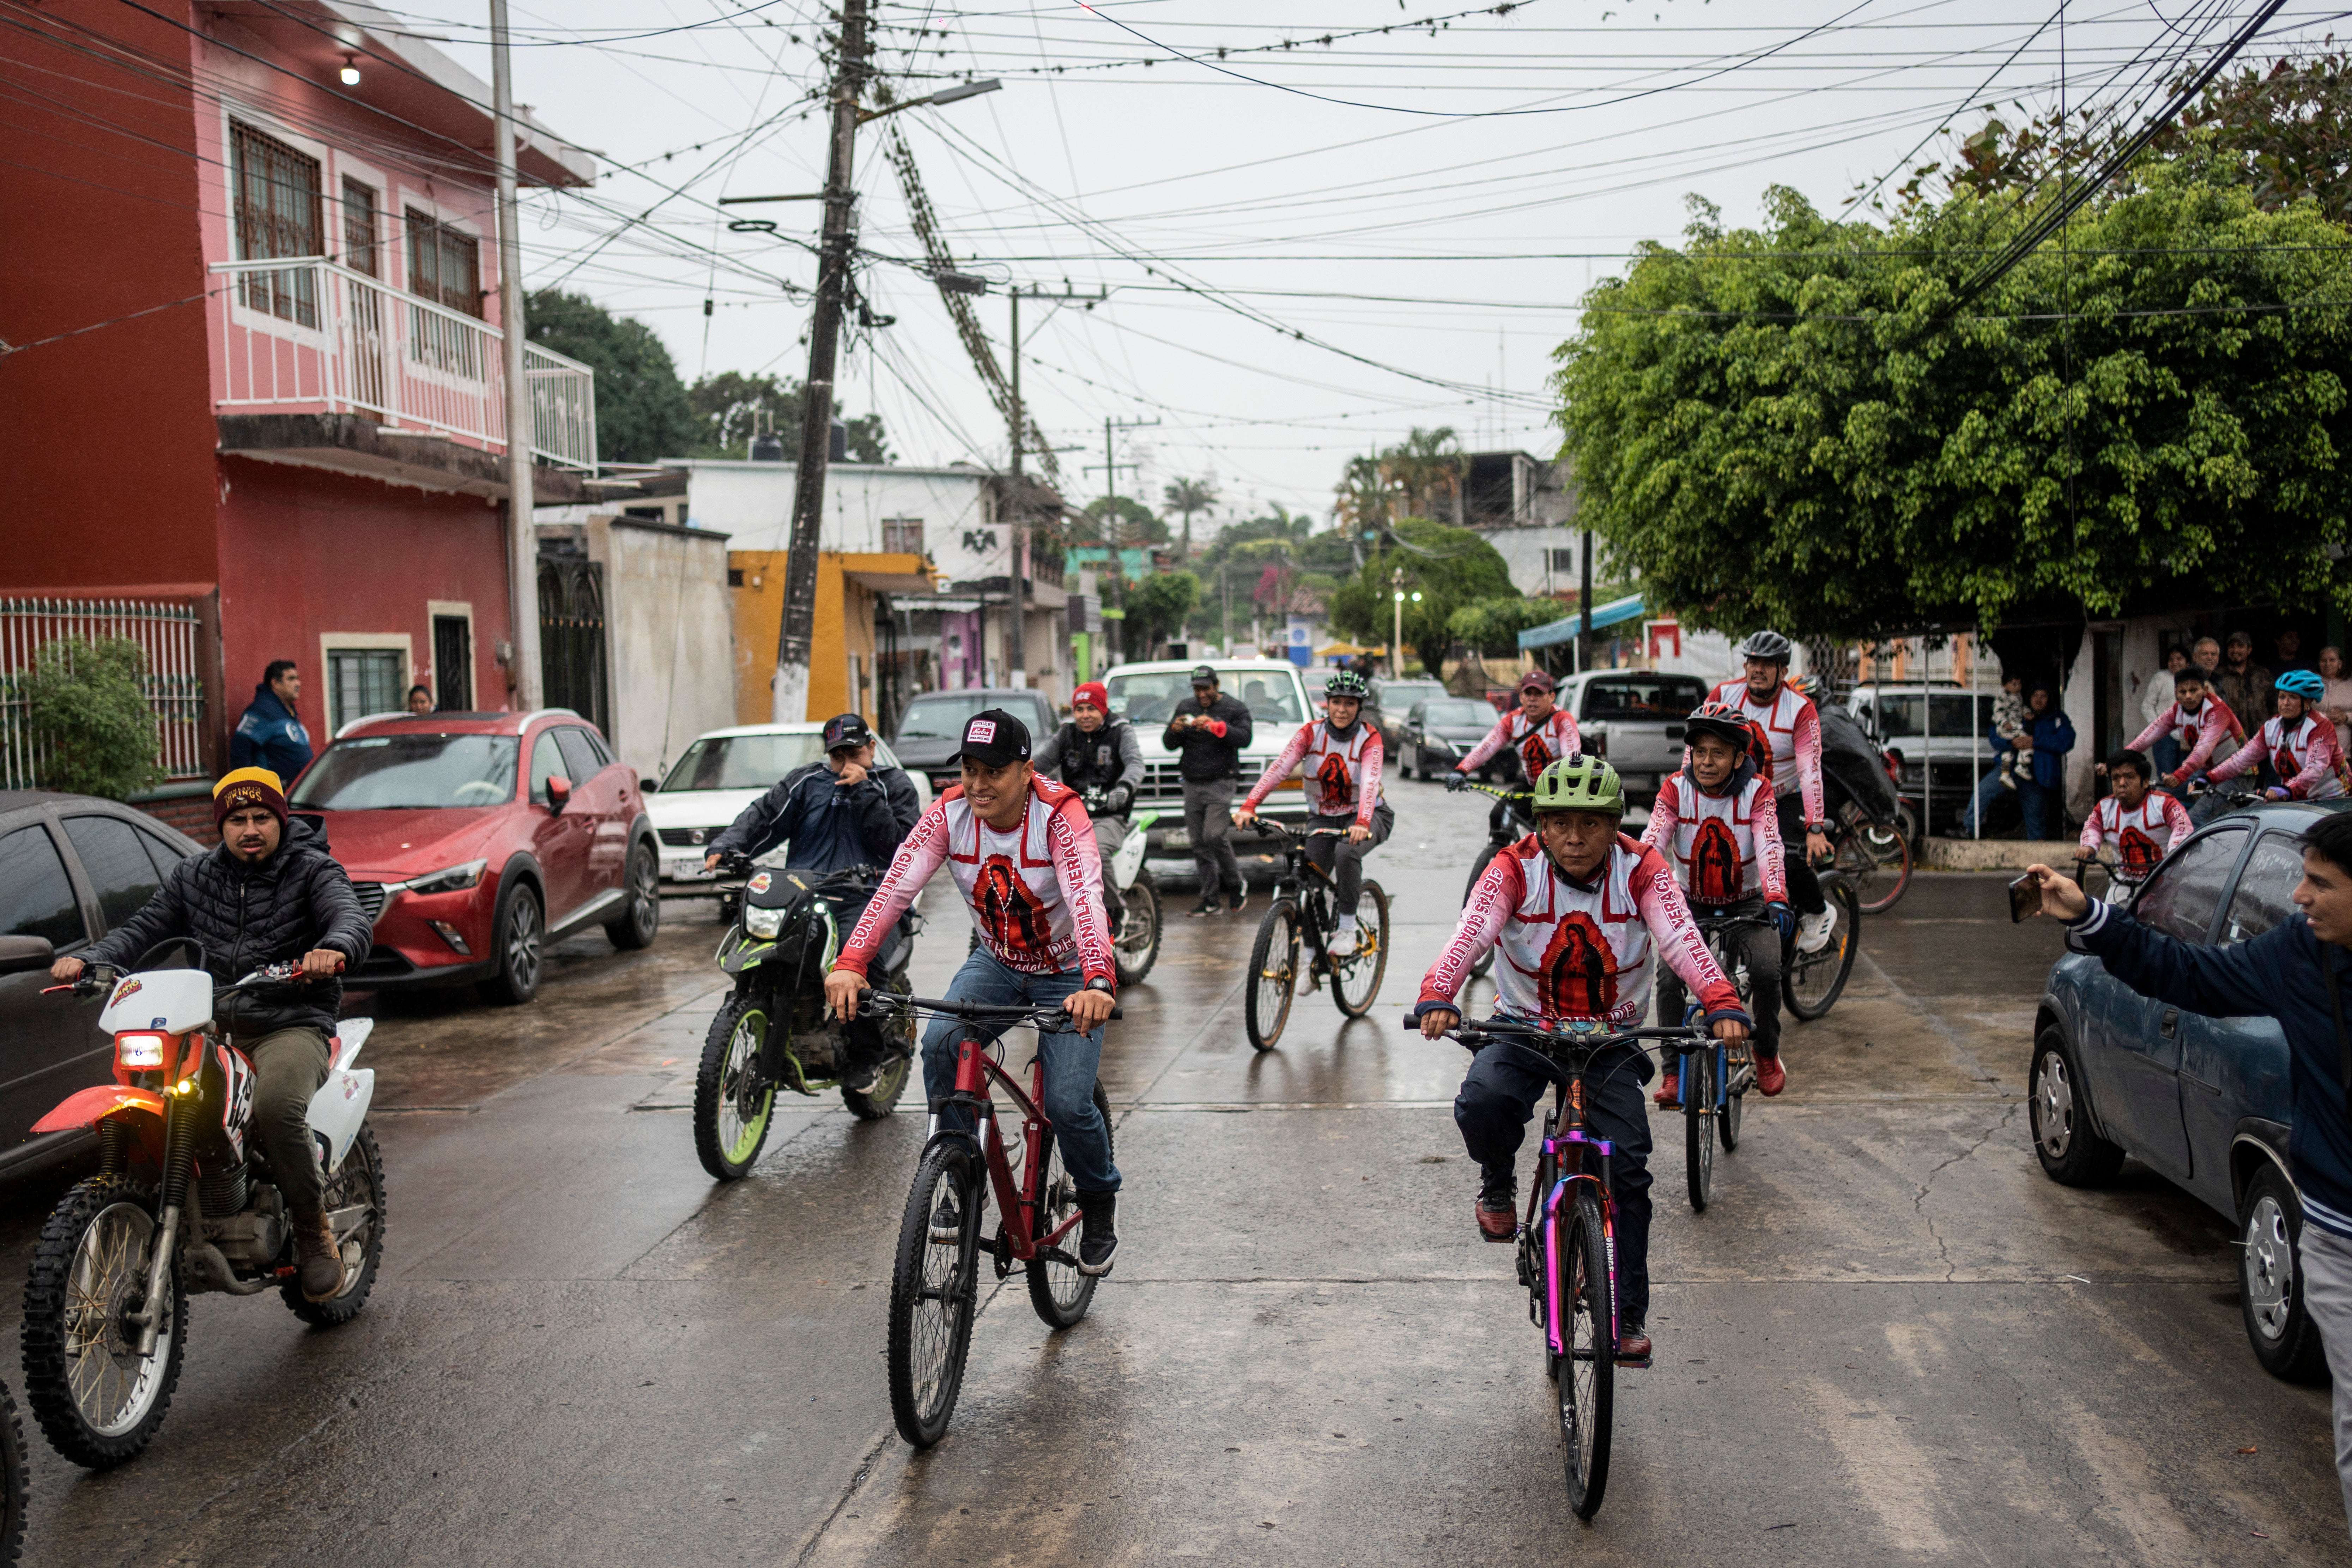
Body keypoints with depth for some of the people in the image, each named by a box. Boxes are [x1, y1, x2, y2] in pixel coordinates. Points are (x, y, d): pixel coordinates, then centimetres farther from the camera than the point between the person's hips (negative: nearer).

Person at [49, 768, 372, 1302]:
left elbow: (354, 918, -17)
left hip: (293, 1027, -5)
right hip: (214, 1029, 5)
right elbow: (143, 927, 14)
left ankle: (315, 1232, -14)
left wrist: (333, 949, -41)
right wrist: (89, 960, -6)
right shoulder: (194, 877, 15)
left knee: (275, 1106, -34)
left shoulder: (313, 871, 0)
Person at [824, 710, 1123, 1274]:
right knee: (941, 1043, -25)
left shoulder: (1059, 814, -27)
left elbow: (1085, 897, -42)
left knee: (1067, 1103, -16)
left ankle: (1100, 1202, 17)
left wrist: (1098, 982, -59)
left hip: (1067, 973, -3)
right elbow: (896, 887, -26)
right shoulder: (950, 812, -17)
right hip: (996, 961, 4)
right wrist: (850, 964, -40)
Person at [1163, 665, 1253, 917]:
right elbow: (1169, 745, 10)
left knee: (1215, 837, -17)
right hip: (1192, 784, 5)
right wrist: (1174, 731, -14)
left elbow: (1244, 738, -15)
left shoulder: (1234, 709, 3)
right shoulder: (1185, 708, 15)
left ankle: (1236, 884, 3)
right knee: (1199, 844, 2)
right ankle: (1210, 899, 7)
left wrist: (1216, 727, -29)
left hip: (1220, 783, -4)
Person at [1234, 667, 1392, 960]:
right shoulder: (1311, 732, -8)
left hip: (1363, 817, -3)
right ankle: (1316, 957, 4)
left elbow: (1369, 782, -31)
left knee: (1346, 851, -35)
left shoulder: (1369, 739, -14)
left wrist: (1362, 823, -50)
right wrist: (1249, 806, -35)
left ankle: (1347, 928, -19)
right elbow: (1279, 767, -21)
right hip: (1322, 817, 3)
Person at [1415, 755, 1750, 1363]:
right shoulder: (1515, 870, -15)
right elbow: (1471, 932, -31)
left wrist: (1722, 1005, -48)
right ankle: (1498, 1186, 5)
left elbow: (1682, 939, -29)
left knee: (1627, 1166, -9)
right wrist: (1437, 996, -51)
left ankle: (1629, 1314, 7)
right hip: (1523, 1028, -1)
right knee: (1482, 1102, -30)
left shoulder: (1642, 872, -13)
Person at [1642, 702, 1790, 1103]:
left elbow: (1770, 849, -27)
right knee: (1669, 978, -22)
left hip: (1747, 903, -1)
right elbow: (1652, 842, -24)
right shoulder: (1675, 789, -12)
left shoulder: (1757, 792, -14)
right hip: (1690, 903, 1)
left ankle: (1768, 1054, 3)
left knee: (1766, 970, -24)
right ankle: (1673, 1071, -6)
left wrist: (1777, 901, -44)